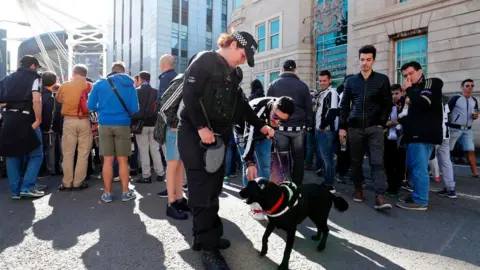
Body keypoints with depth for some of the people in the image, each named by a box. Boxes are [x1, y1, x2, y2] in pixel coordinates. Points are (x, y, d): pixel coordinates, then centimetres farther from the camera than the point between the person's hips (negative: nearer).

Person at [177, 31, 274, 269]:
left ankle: (203, 236, 23)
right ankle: (208, 247, 1)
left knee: (213, 188, 9)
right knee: (202, 189, -6)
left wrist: (260, 126, 11)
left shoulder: (234, 74, 16)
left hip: (219, 136, 8)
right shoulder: (205, 60, -8)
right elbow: (189, 93, -17)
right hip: (195, 134, -8)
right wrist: (201, 128, -21)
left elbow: (241, 104, 20)